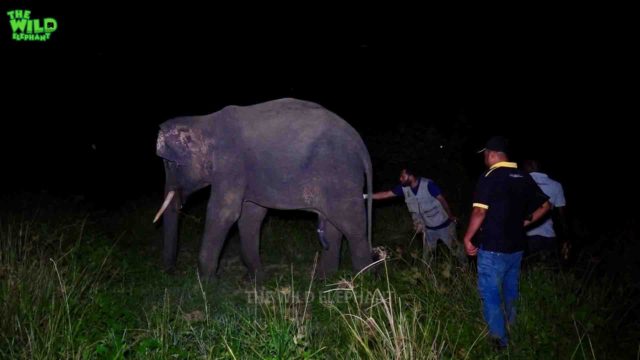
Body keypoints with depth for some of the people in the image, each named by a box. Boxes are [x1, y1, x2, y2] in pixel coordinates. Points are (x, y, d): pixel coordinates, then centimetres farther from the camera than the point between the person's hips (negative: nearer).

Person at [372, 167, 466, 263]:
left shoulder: (428, 185, -26)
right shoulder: (404, 188, -10)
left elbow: (442, 200, -17)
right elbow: (386, 194, -7)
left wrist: (451, 217, -7)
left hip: (443, 225, -4)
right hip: (428, 228, 5)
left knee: (455, 248, 12)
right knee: (427, 254, 15)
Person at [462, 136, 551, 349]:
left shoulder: (489, 178, -15)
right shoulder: (524, 178, 5)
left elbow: (480, 212, -22)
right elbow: (545, 206, 12)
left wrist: (468, 238, -12)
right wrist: (524, 222, 13)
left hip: (492, 248, -7)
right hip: (516, 247, 7)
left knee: (490, 294, 4)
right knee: (511, 291, 23)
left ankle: (499, 339, 5)